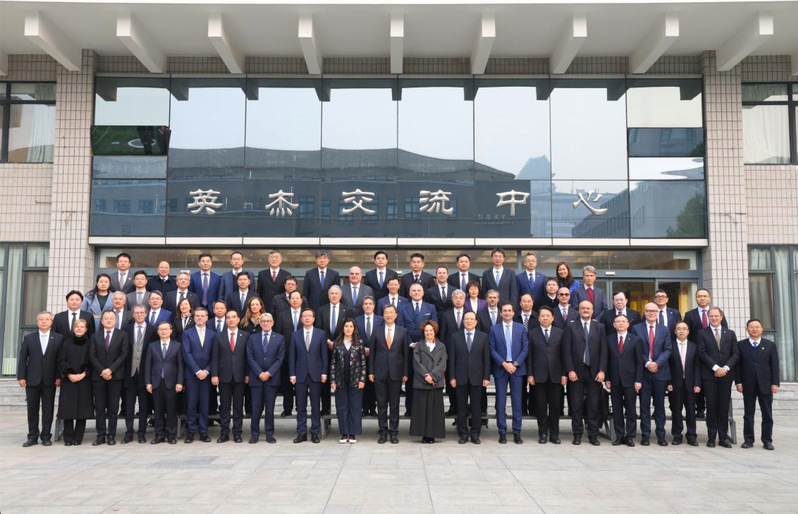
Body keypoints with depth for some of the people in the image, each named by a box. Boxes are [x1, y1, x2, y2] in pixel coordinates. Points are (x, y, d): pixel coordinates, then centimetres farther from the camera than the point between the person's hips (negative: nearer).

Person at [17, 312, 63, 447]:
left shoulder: (58, 338, 2)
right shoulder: (29, 338, 6)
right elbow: (22, 359, 4)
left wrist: (59, 376, -6)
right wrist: (21, 376, -3)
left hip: (50, 380, -1)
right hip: (32, 379, 1)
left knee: (48, 409, 3)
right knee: (32, 409, 6)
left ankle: (46, 436, 10)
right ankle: (32, 436, 14)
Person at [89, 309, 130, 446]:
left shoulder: (122, 335, 5)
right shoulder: (95, 336, 11)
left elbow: (124, 355, -3)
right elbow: (92, 356, 4)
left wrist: (110, 370, -12)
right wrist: (102, 371, -8)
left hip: (115, 376, -2)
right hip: (99, 376, 2)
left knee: (113, 407, 1)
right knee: (99, 407, 2)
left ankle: (111, 435, 7)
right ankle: (101, 435, 8)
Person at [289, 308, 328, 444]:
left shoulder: (321, 334, 4)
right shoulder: (295, 335, 6)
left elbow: (324, 354, 3)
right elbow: (292, 356, 5)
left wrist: (324, 373, -4)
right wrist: (292, 374, -1)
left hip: (315, 374, -1)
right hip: (300, 375, 1)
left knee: (316, 406, 3)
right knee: (301, 406, 5)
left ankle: (315, 433, 10)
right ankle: (301, 433, 11)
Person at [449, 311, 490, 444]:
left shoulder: (483, 337, 5)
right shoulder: (455, 337, 5)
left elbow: (486, 358, 3)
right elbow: (452, 358, 3)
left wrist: (486, 377, -3)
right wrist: (452, 377, -3)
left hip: (477, 377, 0)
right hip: (461, 377, 0)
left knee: (476, 407, 4)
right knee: (461, 407, 4)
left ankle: (475, 434, 14)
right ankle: (463, 434, 14)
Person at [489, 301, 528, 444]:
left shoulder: (520, 328, 7)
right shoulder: (494, 329, 4)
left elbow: (525, 348, 2)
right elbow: (492, 350, -1)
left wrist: (515, 364, -8)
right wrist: (504, 363, -11)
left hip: (517, 368, 1)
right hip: (500, 368, -1)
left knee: (517, 401, 3)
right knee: (501, 402, 2)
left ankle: (517, 432, 10)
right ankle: (502, 432, 8)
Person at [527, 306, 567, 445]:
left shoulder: (560, 333, 8)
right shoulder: (532, 333, 5)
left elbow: (563, 354, 5)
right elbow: (529, 355, 2)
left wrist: (564, 374, -1)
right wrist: (529, 374, -4)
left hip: (555, 375, 1)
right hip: (539, 375, -1)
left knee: (555, 405, 4)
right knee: (541, 406, 3)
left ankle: (554, 434, 14)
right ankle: (543, 433, 12)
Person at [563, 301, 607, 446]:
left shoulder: (599, 328, 8)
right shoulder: (571, 327, 4)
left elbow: (603, 351, 4)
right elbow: (567, 350, 0)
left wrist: (602, 370, -5)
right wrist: (570, 370, -7)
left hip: (594, 372, 1)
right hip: (576, 371, -1)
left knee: (594, 405, 4)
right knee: (576, 405, 3)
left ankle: (593, 435, 12)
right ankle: (577, 435, 11)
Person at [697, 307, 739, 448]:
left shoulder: (730, 333, 12)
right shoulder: (702, 333, 5)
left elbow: (736, 353, 5)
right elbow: (702, 353, -4)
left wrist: (725, 368, -9)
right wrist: (716, 368, -13)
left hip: (726, 375, 2)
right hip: (709, 375, -2)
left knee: (724, 407, 4)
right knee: (711, 406, -1)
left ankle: (723, 437, 10)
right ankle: (711, 437, 4)